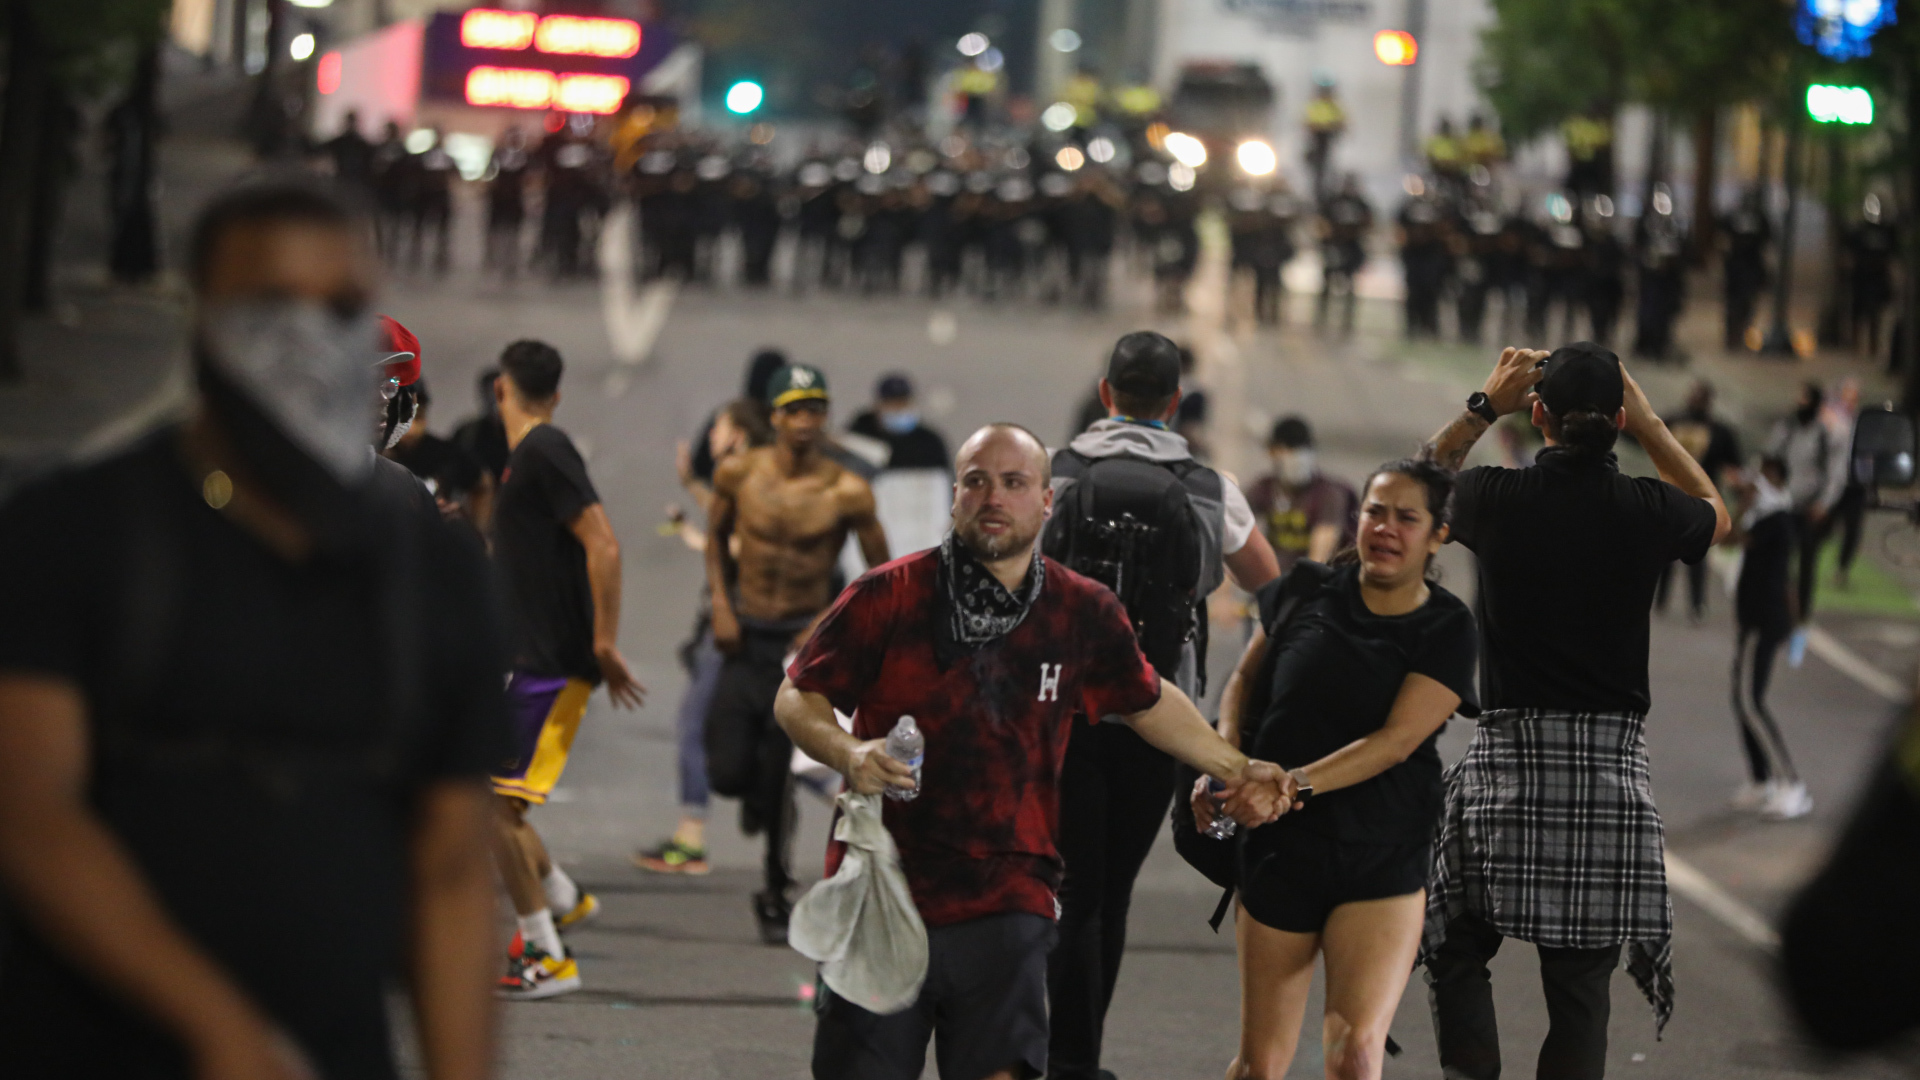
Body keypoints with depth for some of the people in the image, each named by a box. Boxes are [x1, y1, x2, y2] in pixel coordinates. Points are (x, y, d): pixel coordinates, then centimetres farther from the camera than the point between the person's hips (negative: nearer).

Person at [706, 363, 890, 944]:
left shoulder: (846, 493, -12)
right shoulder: (739, 473, -5)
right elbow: (717, 535, 14)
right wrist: (720, 603, 1)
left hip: (804, 639, -2)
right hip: (744, 634, 2)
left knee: (779, 780, -5)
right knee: (727, 772, -5)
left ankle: (777, 896, 15)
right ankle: (756, 794, 34)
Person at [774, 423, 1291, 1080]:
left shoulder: (1083, 613, 5)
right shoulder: (887, 598, -4)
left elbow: (1146, 702, 23)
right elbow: (796, 698, 2)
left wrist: (1233, 768, 27)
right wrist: (848, 753, -17)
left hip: (1006, 908, 1)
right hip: (880, 897, -1)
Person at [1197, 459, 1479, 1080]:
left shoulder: (1446, 631, -4)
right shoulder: (1310, 592, 3)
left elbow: (1395, 742, -14)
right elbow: (1243, 682, 15)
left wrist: (1295, 784, -25)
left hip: (1383, 860, -2)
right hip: (1279, 848, 2)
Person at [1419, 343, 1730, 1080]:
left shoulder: (1498, 499, -4)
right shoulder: (1649, 511, -2)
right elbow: (1716, 514, 24)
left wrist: (1485, 407, 22)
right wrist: (1650, 425, 21)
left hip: (1508, 757, -1)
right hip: (1611, 764, 1)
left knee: (1456, 951, 12)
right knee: (1582, 983, 6)